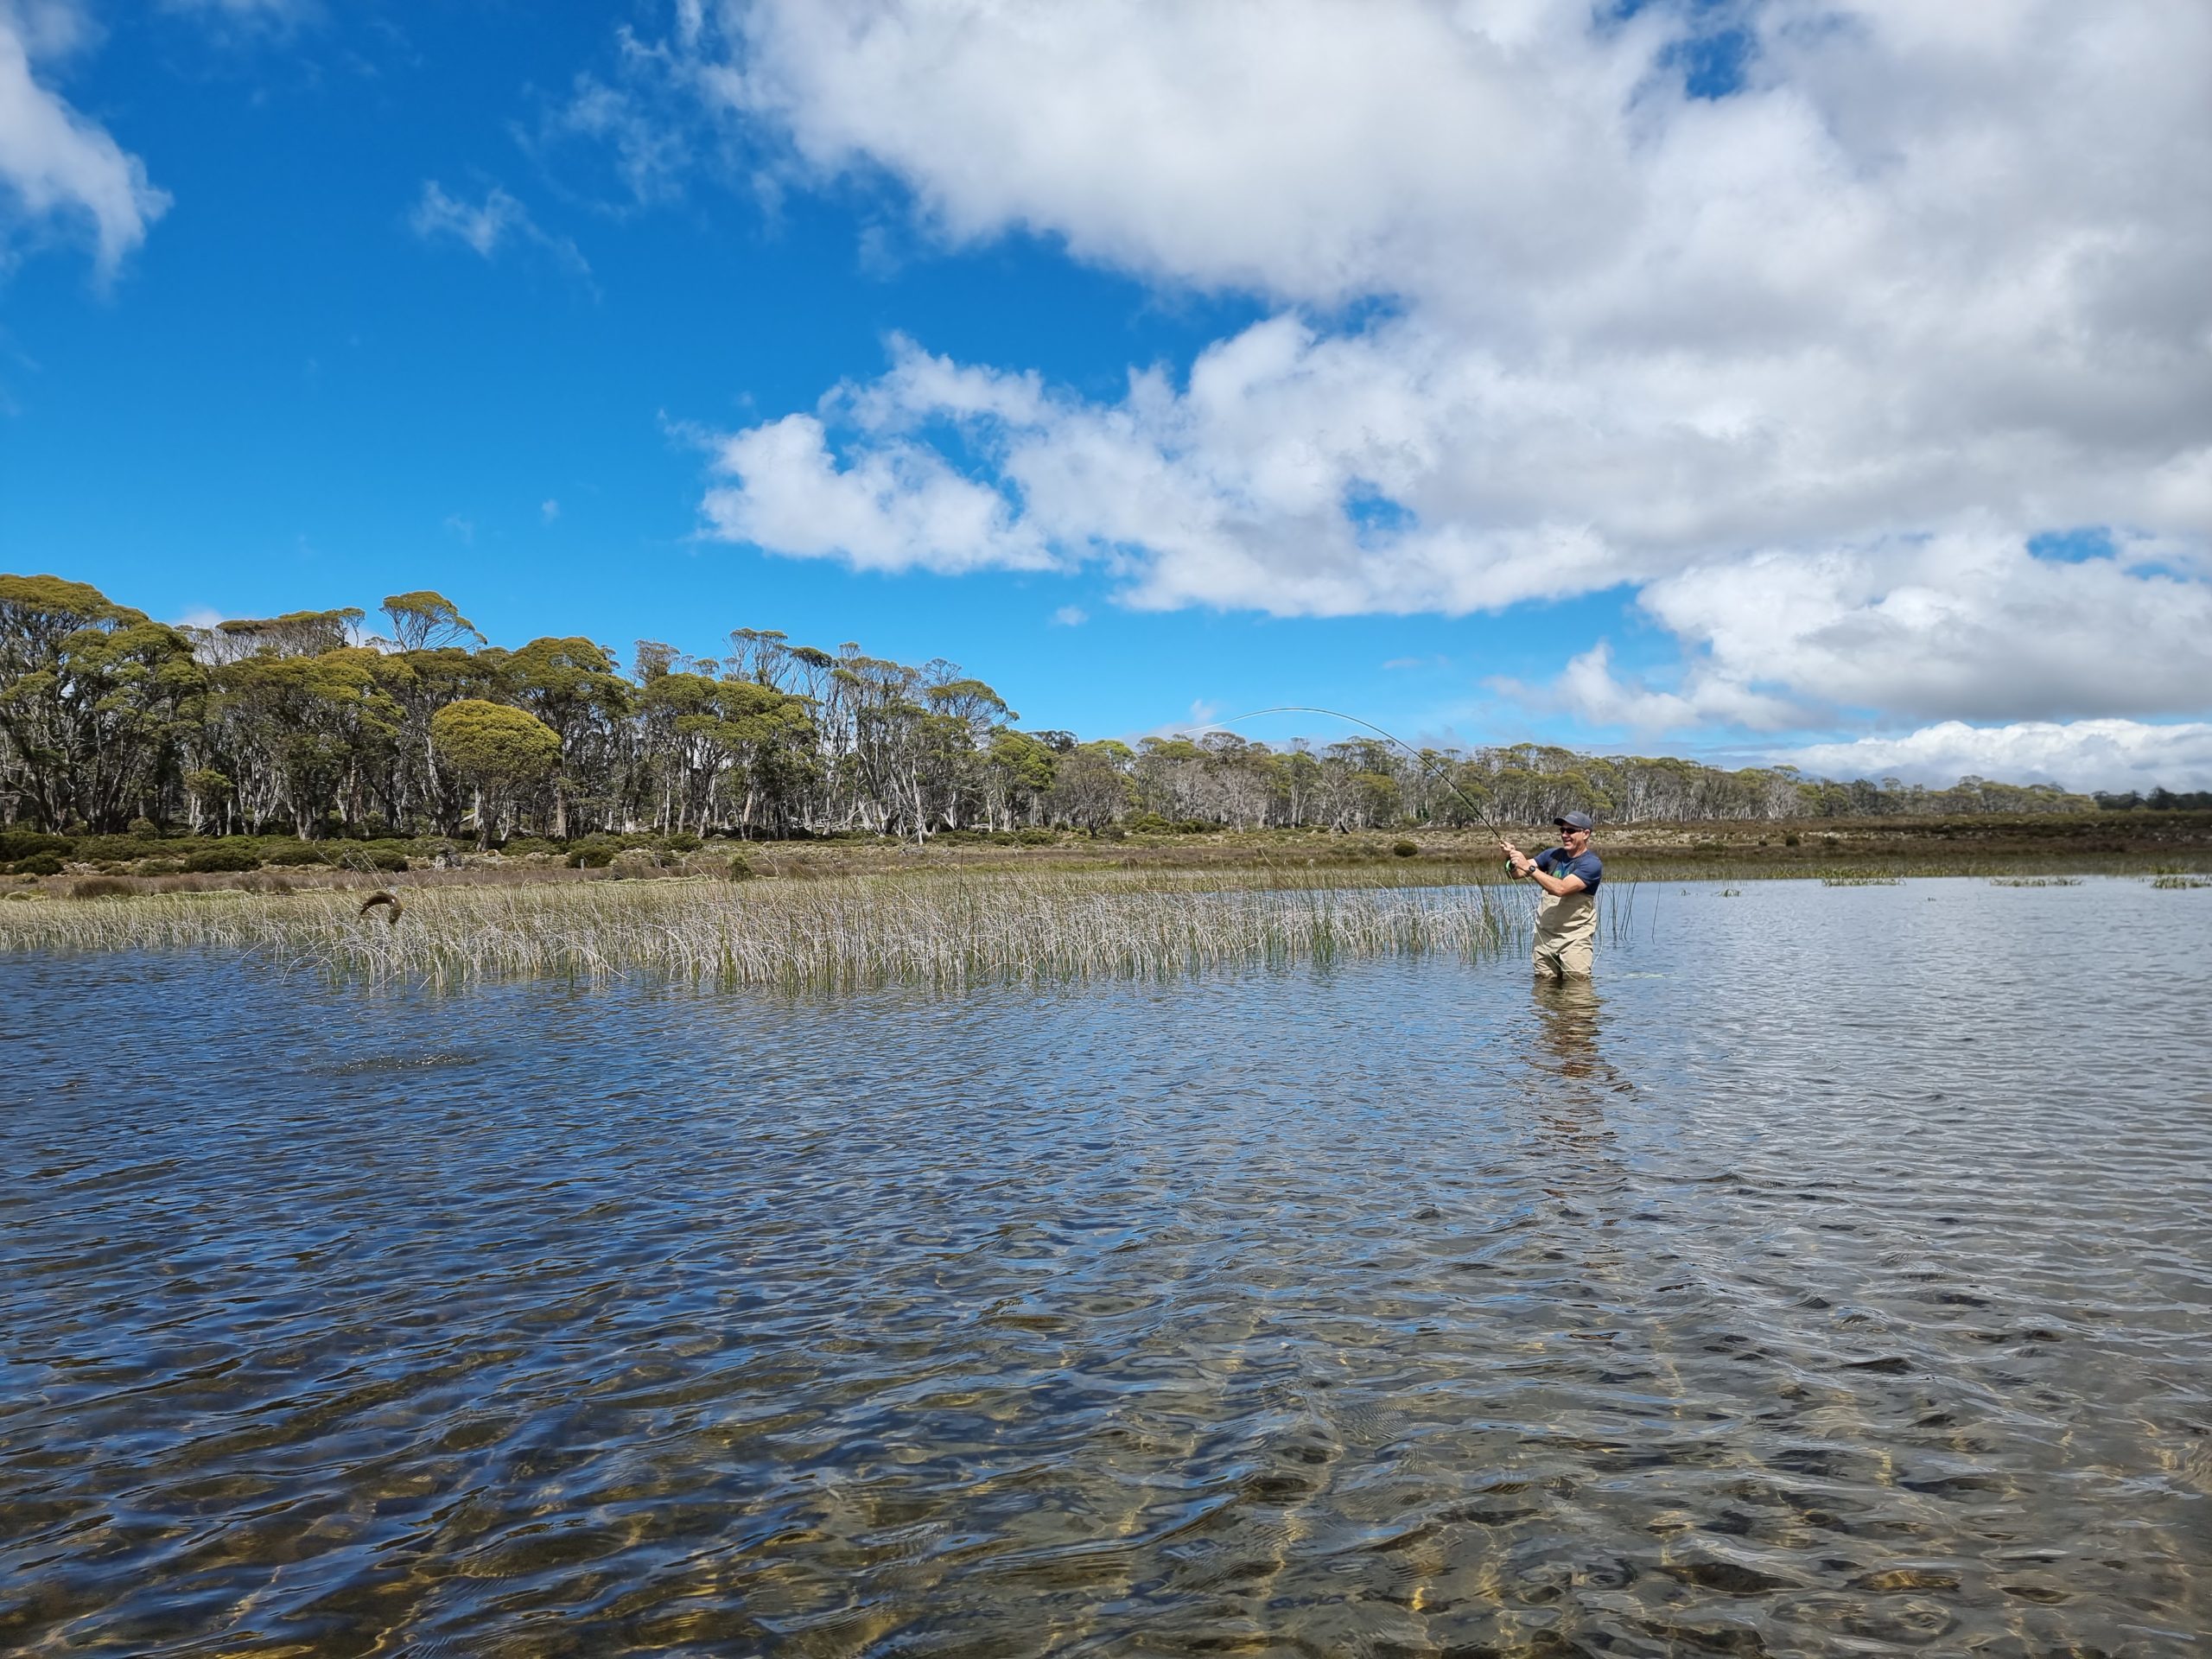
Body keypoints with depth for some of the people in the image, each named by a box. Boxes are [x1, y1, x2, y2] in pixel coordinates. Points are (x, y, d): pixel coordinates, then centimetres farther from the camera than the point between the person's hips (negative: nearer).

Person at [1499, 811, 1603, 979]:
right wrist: (1510, 857, -20)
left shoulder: (1591, 864, -11)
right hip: (1544, 935, 5)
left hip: (1575, 938, -5)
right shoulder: (1553, 855, 8)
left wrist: (1529, 868, -28)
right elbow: (1517, 873, 2)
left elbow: (1561, 888, -25)